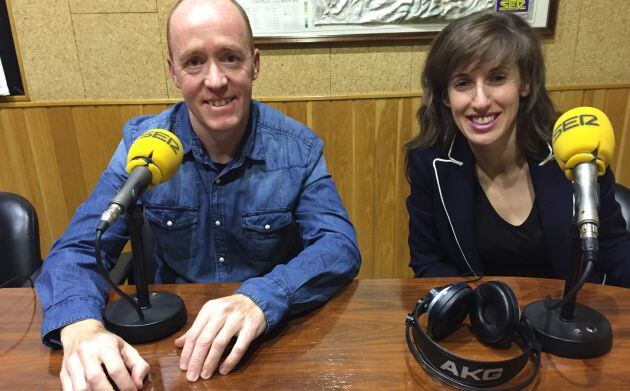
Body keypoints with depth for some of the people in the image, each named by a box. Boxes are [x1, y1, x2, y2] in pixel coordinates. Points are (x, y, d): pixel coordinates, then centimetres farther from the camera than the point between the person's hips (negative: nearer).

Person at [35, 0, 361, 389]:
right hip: (171, 336, 1)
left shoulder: (299, 148, -9)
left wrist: (262, 299, -34)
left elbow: (340, 246, -17)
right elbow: (78, 249, -8)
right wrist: (81, 327, -28)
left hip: (276, 336, 0)